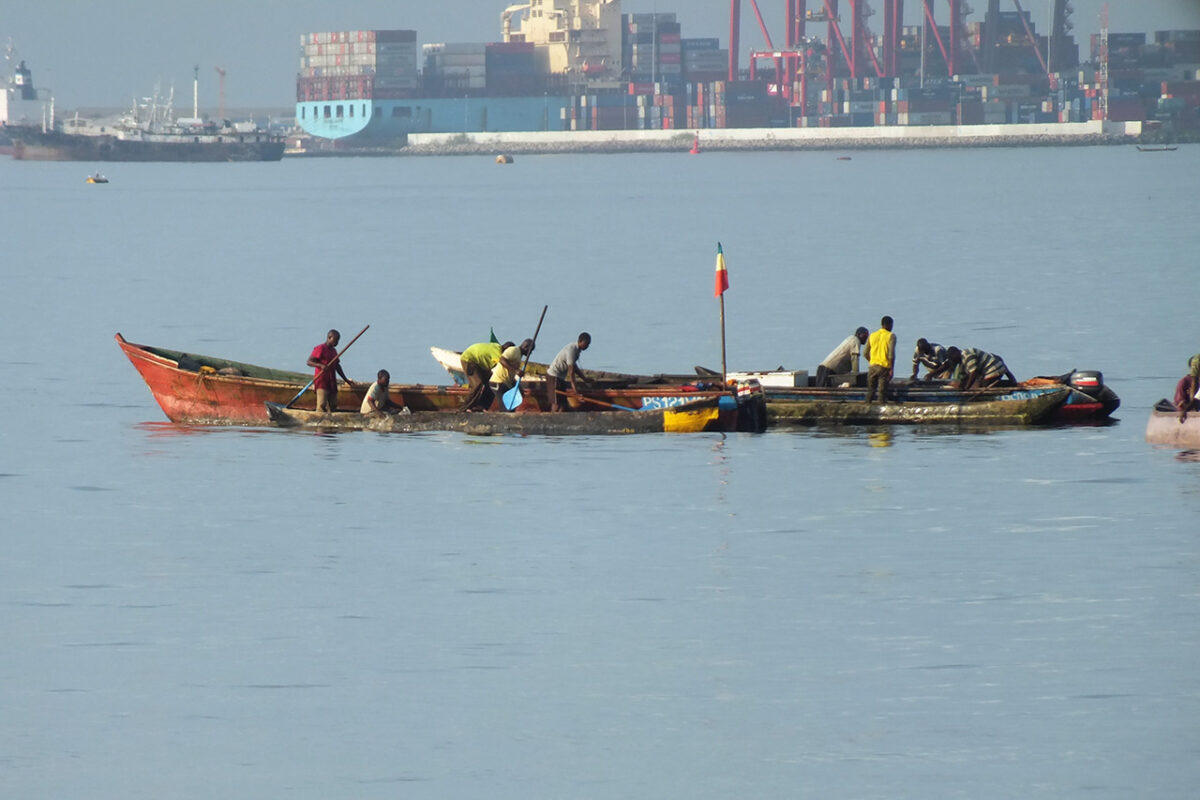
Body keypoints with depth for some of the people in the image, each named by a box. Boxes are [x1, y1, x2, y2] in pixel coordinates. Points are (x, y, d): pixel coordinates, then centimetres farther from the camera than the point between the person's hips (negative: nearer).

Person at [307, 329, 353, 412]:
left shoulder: (333, 351, 19)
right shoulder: (320, 348, -7)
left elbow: (337, 366, 27)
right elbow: (309, 362, -14)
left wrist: (346, 380, 26)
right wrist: (321, 365, -30)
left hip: (332, 382, 9)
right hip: (321, 380, -9)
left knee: (333, 405, 7)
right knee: (322, 405, -18)